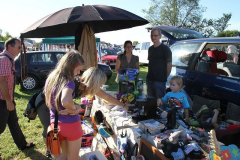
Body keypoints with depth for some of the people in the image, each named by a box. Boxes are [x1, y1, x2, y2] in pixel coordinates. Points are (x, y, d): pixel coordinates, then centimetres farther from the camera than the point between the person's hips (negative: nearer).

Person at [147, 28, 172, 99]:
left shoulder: (165, 49, -7)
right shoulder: (150, 49, 14)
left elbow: (169, 65, -8)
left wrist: (165, 77, -6)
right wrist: (149, 75, 13)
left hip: (160, 80, -7)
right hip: (149, 80, 7)